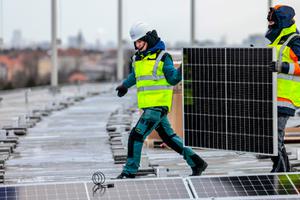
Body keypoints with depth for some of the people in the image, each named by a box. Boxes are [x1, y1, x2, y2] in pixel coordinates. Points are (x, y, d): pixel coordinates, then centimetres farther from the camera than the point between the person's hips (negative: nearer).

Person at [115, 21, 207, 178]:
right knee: (168, 137, 14)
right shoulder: (137, 58, 13)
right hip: (148, 106, 8)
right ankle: (196, 163, 21)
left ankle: (130, 171, -5)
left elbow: (173, 79, -8)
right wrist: (125, 85, 48)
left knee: (136, 135, -12)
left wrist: (181, 70, -28)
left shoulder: (162, 57, -9)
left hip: (159, 105, -8)